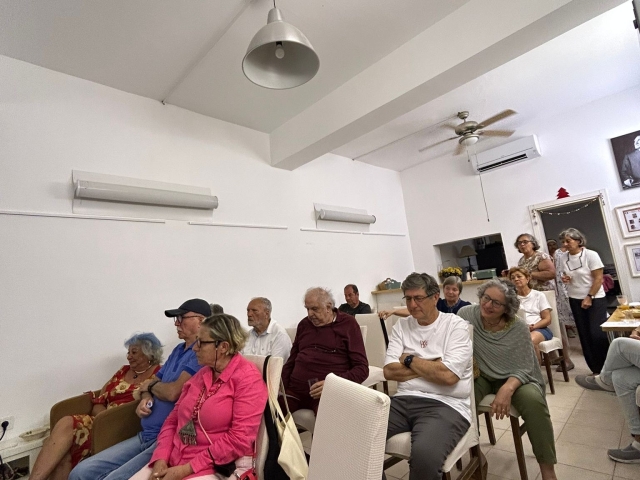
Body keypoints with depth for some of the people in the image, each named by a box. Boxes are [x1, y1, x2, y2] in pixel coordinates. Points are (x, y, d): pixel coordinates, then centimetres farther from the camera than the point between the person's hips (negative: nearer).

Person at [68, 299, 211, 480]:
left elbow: (173, 392, -22)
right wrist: (145, 398, -3)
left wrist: (150, 386, 0)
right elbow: (154, 381, 20)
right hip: (145, 436, 8)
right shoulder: (178, 350, 16)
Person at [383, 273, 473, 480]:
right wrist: (431, 366, -6)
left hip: (445, 404, -4)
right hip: (403, 400, 4)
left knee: (425, 455, -33)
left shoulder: (456, 325, -3)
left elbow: (448, 375, -15)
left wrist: (409, 359, -4)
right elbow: (390, 371, 1)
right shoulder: (401, 326, 10)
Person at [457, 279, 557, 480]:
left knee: (533, 400, -29)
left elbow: (524, 369, -14)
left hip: (514, 378, 1)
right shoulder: (465, 315, -14)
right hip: (479, 376, 0)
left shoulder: (519, 328, -14)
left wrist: (507, 389, -31)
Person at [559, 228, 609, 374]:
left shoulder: (591, 255, -12)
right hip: (575, 300, 5)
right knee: (585, 334, 7)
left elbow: (598, 278, -13)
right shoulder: (564, 258, 2)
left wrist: (589, 297, -17)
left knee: (597, 333, -9)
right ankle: (596, 368, 17)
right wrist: (565, 279, -8)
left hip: (595, 299, -5)